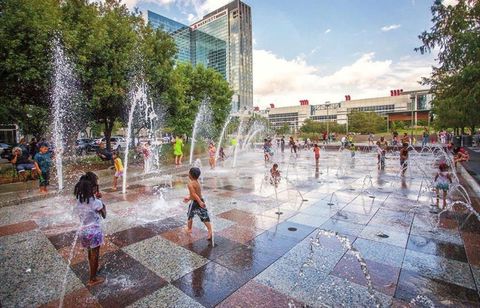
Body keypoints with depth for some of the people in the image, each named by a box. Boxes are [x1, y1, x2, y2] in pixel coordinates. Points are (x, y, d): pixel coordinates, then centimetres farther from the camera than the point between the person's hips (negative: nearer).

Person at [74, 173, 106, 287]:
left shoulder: (79, 200, -6)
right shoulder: (96, 202, -23)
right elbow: (104, 216, -12)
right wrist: (103, 206, 2)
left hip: (83, 230, 6)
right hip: (94, 231, -6)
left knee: (90, 254, 27)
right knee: (95, 255, 13)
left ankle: (93, 272, 47)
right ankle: (92, 279, 27)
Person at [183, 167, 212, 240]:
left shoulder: (190, 184, -17)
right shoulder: (197, 182, 9)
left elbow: (194, 194, -25)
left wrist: (199, 202, -28)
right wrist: (189, 197, 30)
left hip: (195, 202, -6)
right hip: (201, 201, 7)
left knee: (189, 216, 19)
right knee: (205, 218, 4)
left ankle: (189, 229, 38)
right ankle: (210, 232, -2)